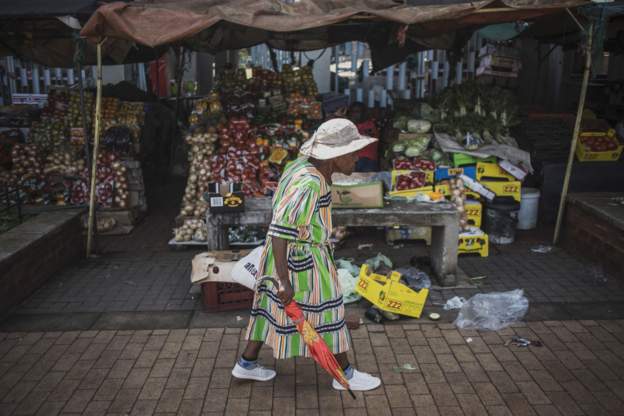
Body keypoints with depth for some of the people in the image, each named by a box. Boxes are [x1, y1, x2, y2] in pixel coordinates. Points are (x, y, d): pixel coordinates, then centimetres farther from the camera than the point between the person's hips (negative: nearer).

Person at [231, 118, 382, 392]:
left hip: (286, 249, 10)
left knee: (274, 307, 20)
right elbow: (279, 230, -31)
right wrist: (285, 281, -29)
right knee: (326, 311, 6)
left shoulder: (306, 165, 0)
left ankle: (246, 364, 33)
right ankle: (345, 375, 23)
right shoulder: (308, 184, -29)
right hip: (300, 260, -10)